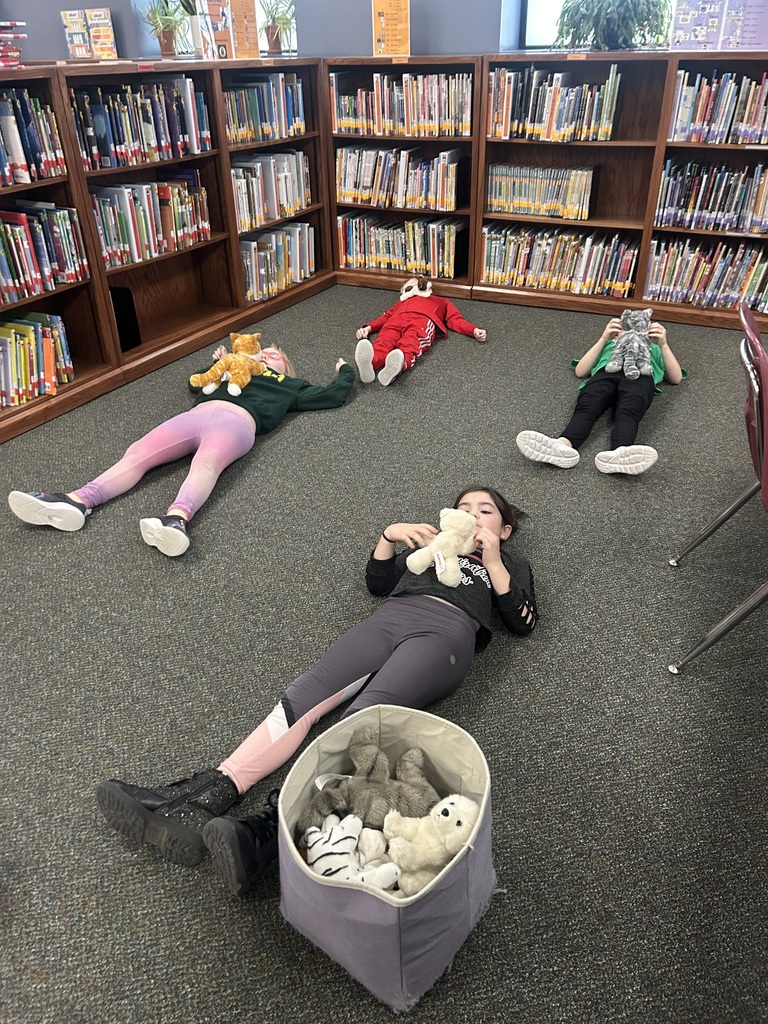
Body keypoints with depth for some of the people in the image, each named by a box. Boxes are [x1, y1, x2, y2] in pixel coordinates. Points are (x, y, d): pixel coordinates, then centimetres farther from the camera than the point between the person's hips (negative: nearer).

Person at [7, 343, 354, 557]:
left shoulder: (290, 386, 33)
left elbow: (333, 396, 31)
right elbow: (195, 383, 52)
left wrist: (345, 371, 48)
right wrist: (218, 363, 60)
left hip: (236, 420, -5)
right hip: (196, 414, 5)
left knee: (206, 463, -41)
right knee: (137, 454, -23)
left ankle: (177, 519, -69)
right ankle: (76, 501, -41)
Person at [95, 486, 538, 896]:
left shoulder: (512, 563, 30)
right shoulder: (432, 543, 39)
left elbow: (523, 623, 13)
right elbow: (377, 581, 27)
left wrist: (493, 563, 5)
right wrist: (390, 535, 12)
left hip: (446, 631, -3)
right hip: (389, 618, 4)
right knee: (304, 696, -23)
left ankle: (272, 828, -51)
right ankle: (202, 798, -38)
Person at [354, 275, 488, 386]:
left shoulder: (442, 302, 44)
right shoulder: (403, 300, 47)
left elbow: (456, 320, 27)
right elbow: (387, 316, 30)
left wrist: (474, 331, 6)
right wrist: (368, 328, 9)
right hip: (397, 318, 2)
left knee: (410, 343, -39)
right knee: (385, 340, -36)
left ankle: (400, 364, -71)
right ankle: (370, 362, -68)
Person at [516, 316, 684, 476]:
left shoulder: (653, 348, 45)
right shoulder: (608, 344, 44)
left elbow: (676, 378, 27)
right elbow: (580, 371, 25)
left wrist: (663, 345, 13)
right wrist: (604, 338, 16)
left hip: (641, 375, -1)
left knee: (628, 412, -38)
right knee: (586, 408, -35)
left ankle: (619, 454, -68)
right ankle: (563, 446, -64)